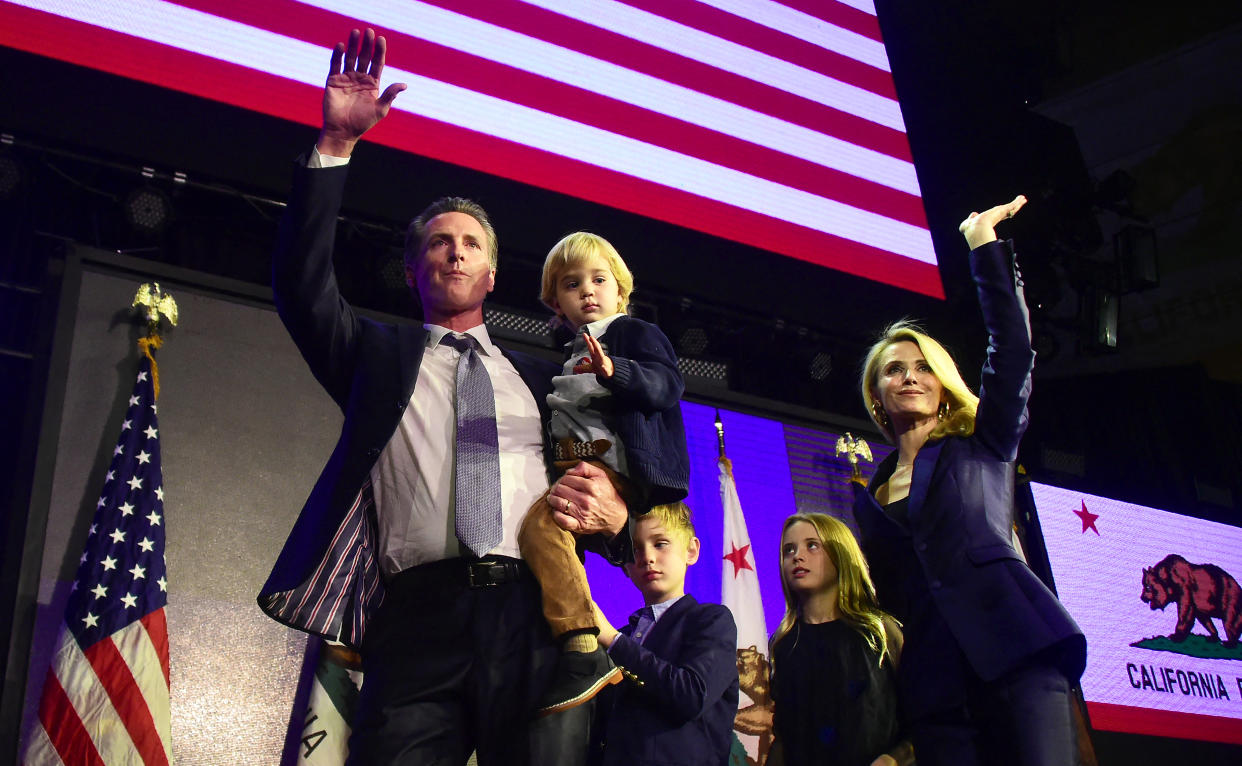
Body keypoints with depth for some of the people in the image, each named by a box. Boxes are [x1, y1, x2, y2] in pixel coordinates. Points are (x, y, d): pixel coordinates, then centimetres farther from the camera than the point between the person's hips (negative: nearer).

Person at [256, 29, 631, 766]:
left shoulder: (540, 376, 23)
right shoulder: (378, 354, 21)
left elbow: (605, 489, 20)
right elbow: (303, 284, 5)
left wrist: (613, 513, -6)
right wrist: (335, 145, -2)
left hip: (536, 622, 1)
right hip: (418, 619, -1)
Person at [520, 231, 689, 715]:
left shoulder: (635, 333, 5)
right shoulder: (570, 355, 29)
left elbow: (667, 383, -14)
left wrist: (614, 370, -31)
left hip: (615, 467, -10)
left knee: (542, 523, -33)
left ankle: (584, 651, -38)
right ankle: (603, 640, 7)